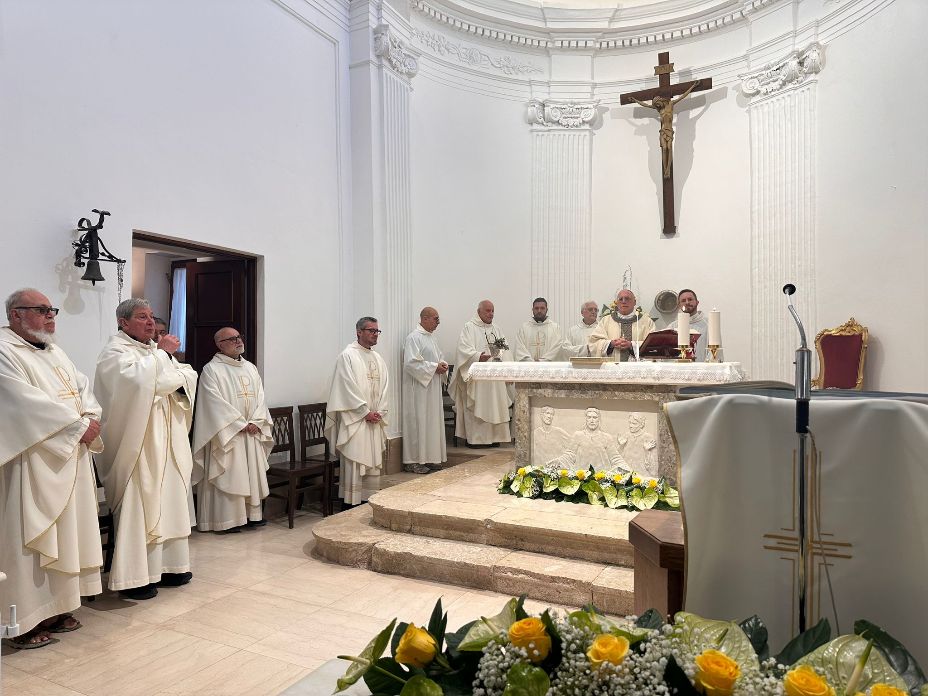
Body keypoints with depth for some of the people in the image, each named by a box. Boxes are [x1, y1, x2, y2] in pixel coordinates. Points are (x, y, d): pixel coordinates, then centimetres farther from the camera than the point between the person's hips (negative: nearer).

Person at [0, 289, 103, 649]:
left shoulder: (55, 352, 16)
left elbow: (83, 387, 14)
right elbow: (29, 403, -20)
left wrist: (91, 417, -6)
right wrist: (78, 426, -16)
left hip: (70, 460, 9)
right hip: (32, 463, -8)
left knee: (66, 533, 12)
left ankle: (54, 607, 24)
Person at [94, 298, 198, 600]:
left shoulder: (156, 349, 17)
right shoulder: (115, 352, -7)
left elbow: (189, 377, 11)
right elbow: (140, 380, -26)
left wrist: (176, 378, -10)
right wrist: (163, 353, -15)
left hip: (166, 443, 8)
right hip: (137, 446, -8)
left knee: (169, 504, 11)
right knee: (137, 509, -4)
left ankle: (165, 566, 22)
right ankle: (134, 578, 5)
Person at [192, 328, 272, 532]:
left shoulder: (250, 368, 14)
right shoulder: (211, 369, -6)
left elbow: (260, 397, 10)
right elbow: (215, 402, -14)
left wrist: (256, 422, -6)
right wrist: (240, 424, -16)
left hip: (252, 433, 6)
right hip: (227, 432, -6)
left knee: (252, 473, 10)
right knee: (227, 476, -3)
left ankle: (251, 514, 19)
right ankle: (226, 520, 5)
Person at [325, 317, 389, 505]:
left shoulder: (378, 359, 14)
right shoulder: (348, 356, -7)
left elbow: (384, 387, 12)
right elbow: (348, 388, -13)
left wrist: (379, 412, -1)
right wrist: (365, 412, -13)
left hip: (374, 421, 7)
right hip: (354, 419, -7)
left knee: (374, 464, 10)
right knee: (354, 465, -4)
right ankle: (352, 504, 3)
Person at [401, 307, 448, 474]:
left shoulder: (432, 337, 15)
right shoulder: (414, 338, -13)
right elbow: (411, 362, -21)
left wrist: (442, 365, 2)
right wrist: (434, 367, -18)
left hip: (432, 388, 9)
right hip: (419, 388, -9)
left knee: (432, 422, 11)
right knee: (418, 422, -6)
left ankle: (426, 457, 20)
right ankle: (412, 461, 2)